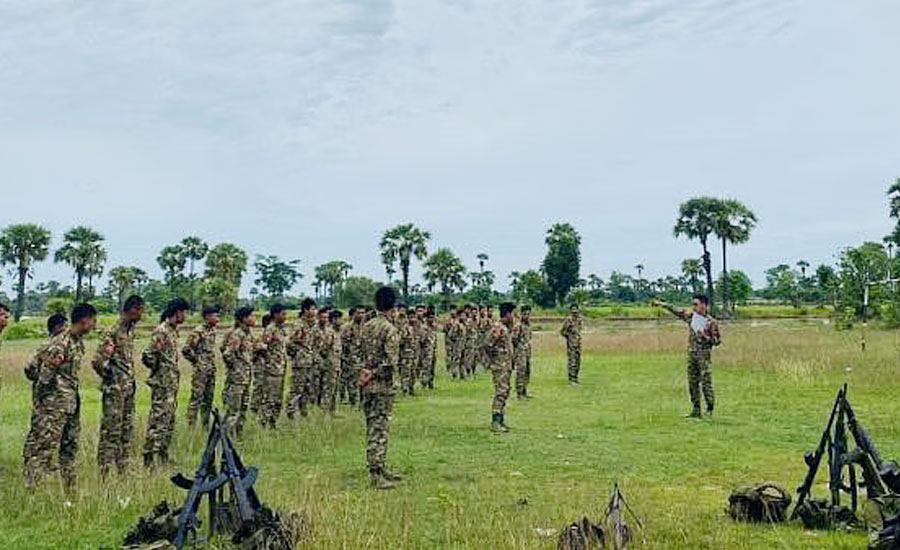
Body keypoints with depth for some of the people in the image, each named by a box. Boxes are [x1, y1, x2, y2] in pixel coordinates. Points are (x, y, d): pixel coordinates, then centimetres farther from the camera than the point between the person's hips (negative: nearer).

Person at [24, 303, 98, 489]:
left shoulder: (79, 341, 10)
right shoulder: (60, 343, -17)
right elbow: (44, 374, -14)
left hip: (72, 403, 9)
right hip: (54, 405, -9)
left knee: (70, 446, 15)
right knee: (46, 447, -9)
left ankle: (69, 487, 24)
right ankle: (29, 487, -7)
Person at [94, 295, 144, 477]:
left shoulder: (130, 332, 11)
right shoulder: (113, 332, -16)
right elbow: (97, 361, -18)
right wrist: (110, 375, -7)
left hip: (128, 389, 9)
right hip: (114, 390, -9)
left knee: (127, 431, 13)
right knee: (111, 432, -4)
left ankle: (123, 469, 22)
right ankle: (104, 472, 1)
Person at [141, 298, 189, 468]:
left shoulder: (173, 330, 13)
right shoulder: (161, 331, -16)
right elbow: (147, 356, -21)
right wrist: (159, 369, -8)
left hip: (172, 384, 10)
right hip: (162, 384, -10)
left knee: (169, 422, 14)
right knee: (158, 422, -7)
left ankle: (163, 458, 23)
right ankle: (148, 460, -3)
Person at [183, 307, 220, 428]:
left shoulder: (212, 331, 11)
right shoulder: (198, 331, -14)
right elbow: (186, 350, -16)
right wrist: (196, 361, -7)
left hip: (211, 370, 8)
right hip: (201, 371, -8)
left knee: (208, 400, 12)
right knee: (196, 399, -5)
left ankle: (205, 427, 19)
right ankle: (191, 427, -2)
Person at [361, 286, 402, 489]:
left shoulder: (367, 326, 9)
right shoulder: (390, 329, -14)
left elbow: (364, 353, 12)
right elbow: (391, 362, -20)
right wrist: (374, 374, -10)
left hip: (367, 383, 7)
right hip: (382, 385, -7)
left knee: (373, 427, 14)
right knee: (380, 429, -4)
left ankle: (380, 468, 24)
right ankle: (376, 475, -2)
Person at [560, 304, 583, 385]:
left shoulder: (579, 318, 9)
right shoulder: (568, 320, -14)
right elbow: (562, 331, -12)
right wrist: (568, 337, -5)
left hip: (578, 342, 8)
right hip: (571, 343, -8)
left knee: (578, 361, 11)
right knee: (572, 361, -7)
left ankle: (575, 378, 20)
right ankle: (571, 379, -3)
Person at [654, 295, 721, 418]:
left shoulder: (711, 322, -8)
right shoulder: (691, 316, 6)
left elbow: (718, 340, -6)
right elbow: (676, 312, 18)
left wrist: (706, 337, -20)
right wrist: (663, 304, 19)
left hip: (704, 355, -6)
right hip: (691, 354, 6)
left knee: (706, 382, -7)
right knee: (692, 382, 7)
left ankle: (710, 408, 7)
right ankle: (696, 410, 13)